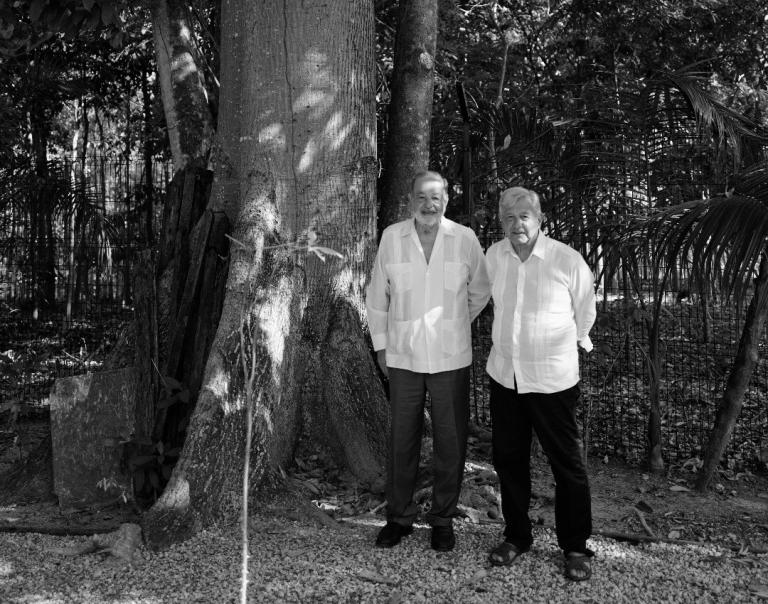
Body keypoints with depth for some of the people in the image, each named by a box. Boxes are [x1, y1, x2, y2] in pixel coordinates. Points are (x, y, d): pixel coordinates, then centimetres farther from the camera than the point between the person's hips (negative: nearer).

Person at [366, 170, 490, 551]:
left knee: (450, 442, 7)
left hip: (450, 358, 0)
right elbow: (377, 295, 8)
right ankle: (398, 517, 25)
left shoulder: (465, 239, -3)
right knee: (402, 440, 8)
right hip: (402, 357, 1)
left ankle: (443, 519, 24)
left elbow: (480, 291, 12)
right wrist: (381, 344, 8)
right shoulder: (391, 237, -1)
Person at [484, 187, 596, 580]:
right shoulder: (494, 256, -1)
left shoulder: (567, 260, -13)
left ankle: (576, 547, 23)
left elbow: (584, 312, 4)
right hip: (504, 374, 4)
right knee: (508, 459, 14)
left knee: (567, 464, 6)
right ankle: (516, 536, 32)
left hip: (553, 378, -4)